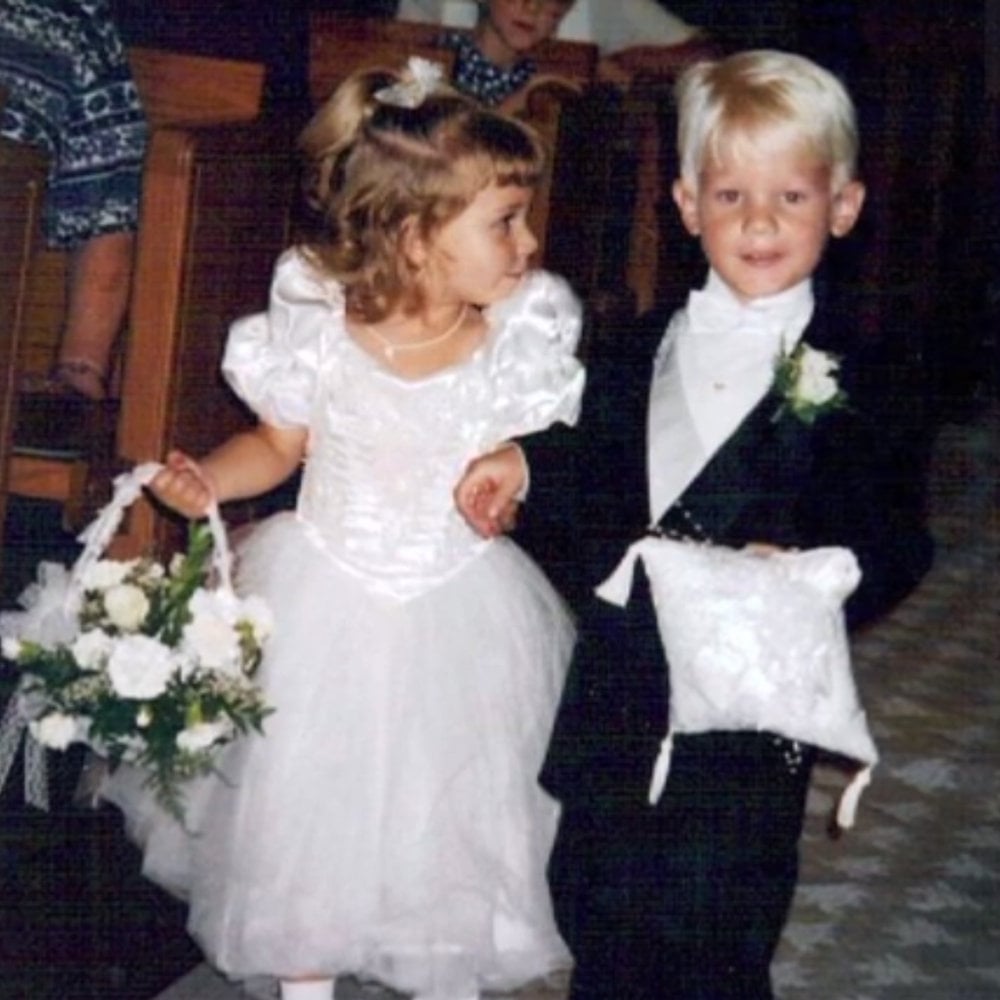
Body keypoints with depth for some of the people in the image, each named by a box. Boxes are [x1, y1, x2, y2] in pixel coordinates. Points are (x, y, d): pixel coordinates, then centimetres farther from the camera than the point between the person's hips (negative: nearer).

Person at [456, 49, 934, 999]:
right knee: (596, 906, 18)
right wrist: (523, 472, -1)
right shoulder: (637, 356, 10)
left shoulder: (851, 374, -8)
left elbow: (892, 544, -10)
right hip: (618, 697, 5)